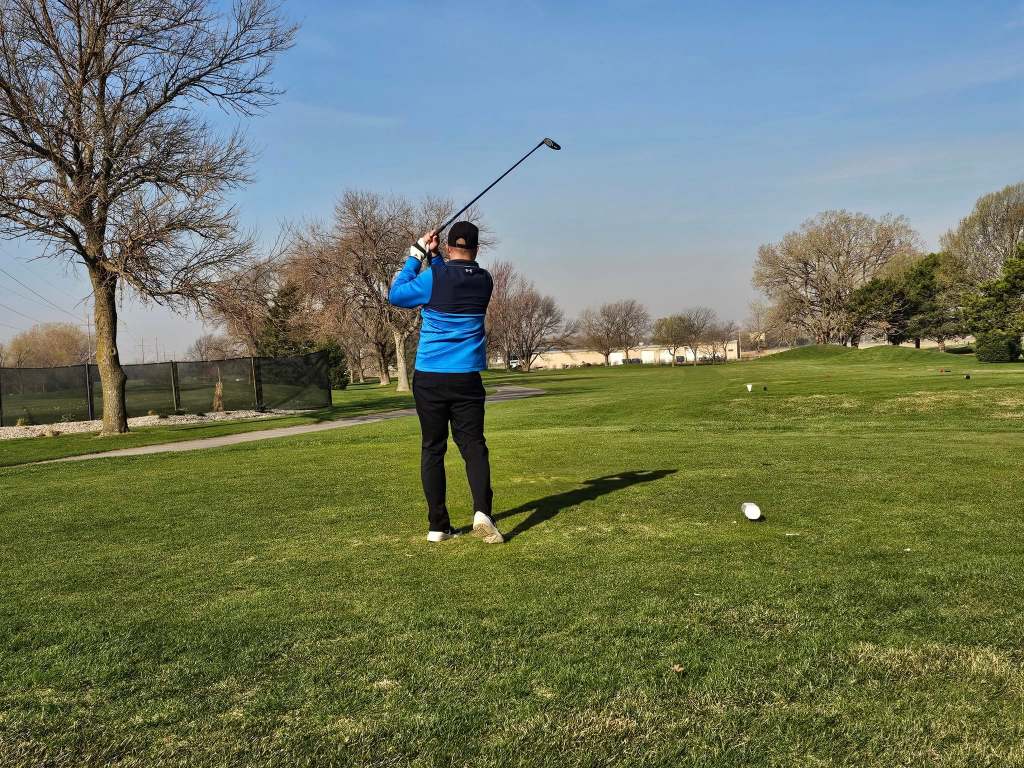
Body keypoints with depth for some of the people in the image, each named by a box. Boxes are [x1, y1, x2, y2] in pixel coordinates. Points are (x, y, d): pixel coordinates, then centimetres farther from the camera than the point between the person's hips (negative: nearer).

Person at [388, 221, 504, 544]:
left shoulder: (433, 277, -8)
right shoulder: (484, 280, 4)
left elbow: (396, 295, 8)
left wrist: (417, 255, 11)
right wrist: (434, 257, 19)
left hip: (429, 378, -1)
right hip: (467, 378, 2)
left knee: (432, 449, 6)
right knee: (473, 445, 3)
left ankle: (438, 525, 7)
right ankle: (482, 511, -18)